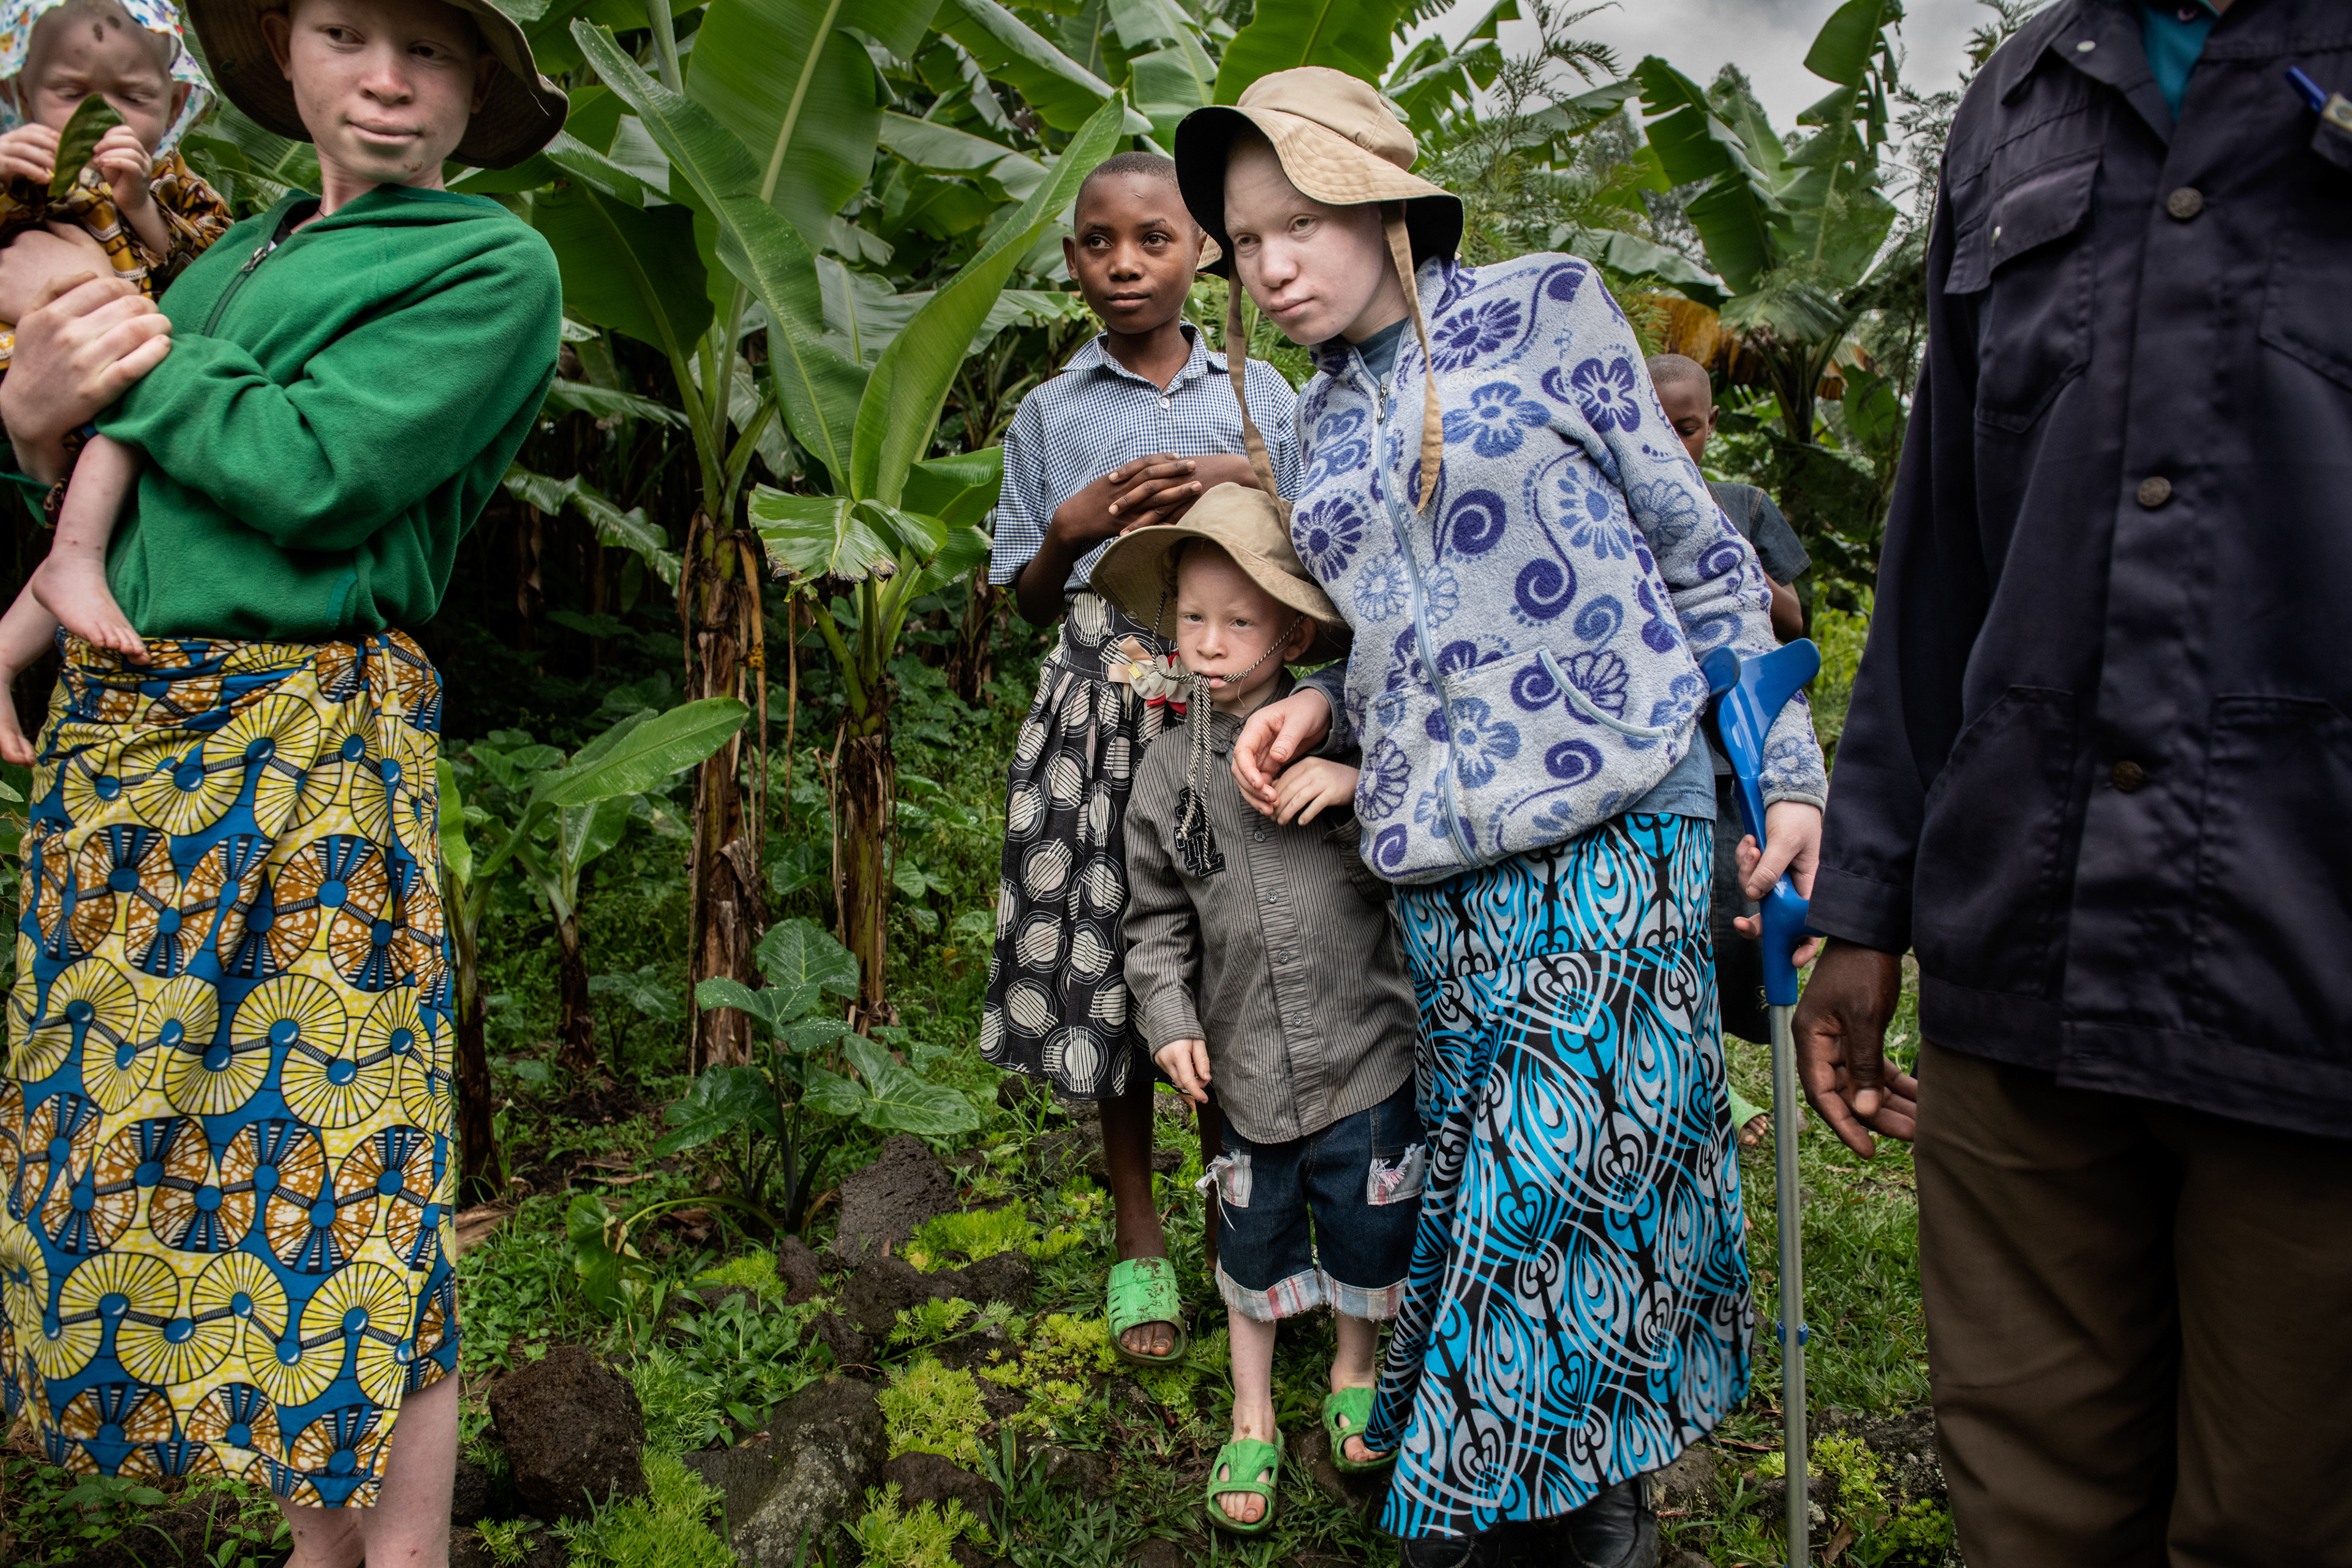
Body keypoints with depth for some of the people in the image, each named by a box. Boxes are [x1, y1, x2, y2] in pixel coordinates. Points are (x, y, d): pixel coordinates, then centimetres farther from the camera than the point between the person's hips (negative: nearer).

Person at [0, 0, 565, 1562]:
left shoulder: (493, 264, -1)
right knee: (145, 1134, 11)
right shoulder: (235, 257, 19)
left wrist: (131, 364, -2)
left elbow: (314, 471, -15)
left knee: (334, 1175, -5)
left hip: (307, 743, -8)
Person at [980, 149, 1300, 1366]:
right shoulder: (1049, 414, 13)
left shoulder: (1262, 395, 13)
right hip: (1100, 705, 0)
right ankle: (1136, 1234, 15)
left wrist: (1249, 496, -5)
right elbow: (1030, 602, 14)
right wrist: (1071, 530, -6)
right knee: (1106, 951, -1)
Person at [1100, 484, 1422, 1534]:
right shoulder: (1170, 774, -1)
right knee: (1255, 1236, 16)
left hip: (1364, 1052, -1)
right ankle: (1252, 1419, 37)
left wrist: (1357, 786, -21)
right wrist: (1171, 1020, -4)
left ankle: (1355, 1380, 43)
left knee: (1367, 1230, 14)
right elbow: (1156, 918, 7)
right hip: (1246, 1063, 1)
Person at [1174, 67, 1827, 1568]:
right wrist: (1318, 702, 3)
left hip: (1612, 821, -5)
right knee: (1475, 1164, 6)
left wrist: (1788, 766, -4)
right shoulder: (1322, 420, 15)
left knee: (1564, 1166, -7)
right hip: (1438, 855, 5)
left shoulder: (1546, 309, 1)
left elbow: (1697, 549, 1)